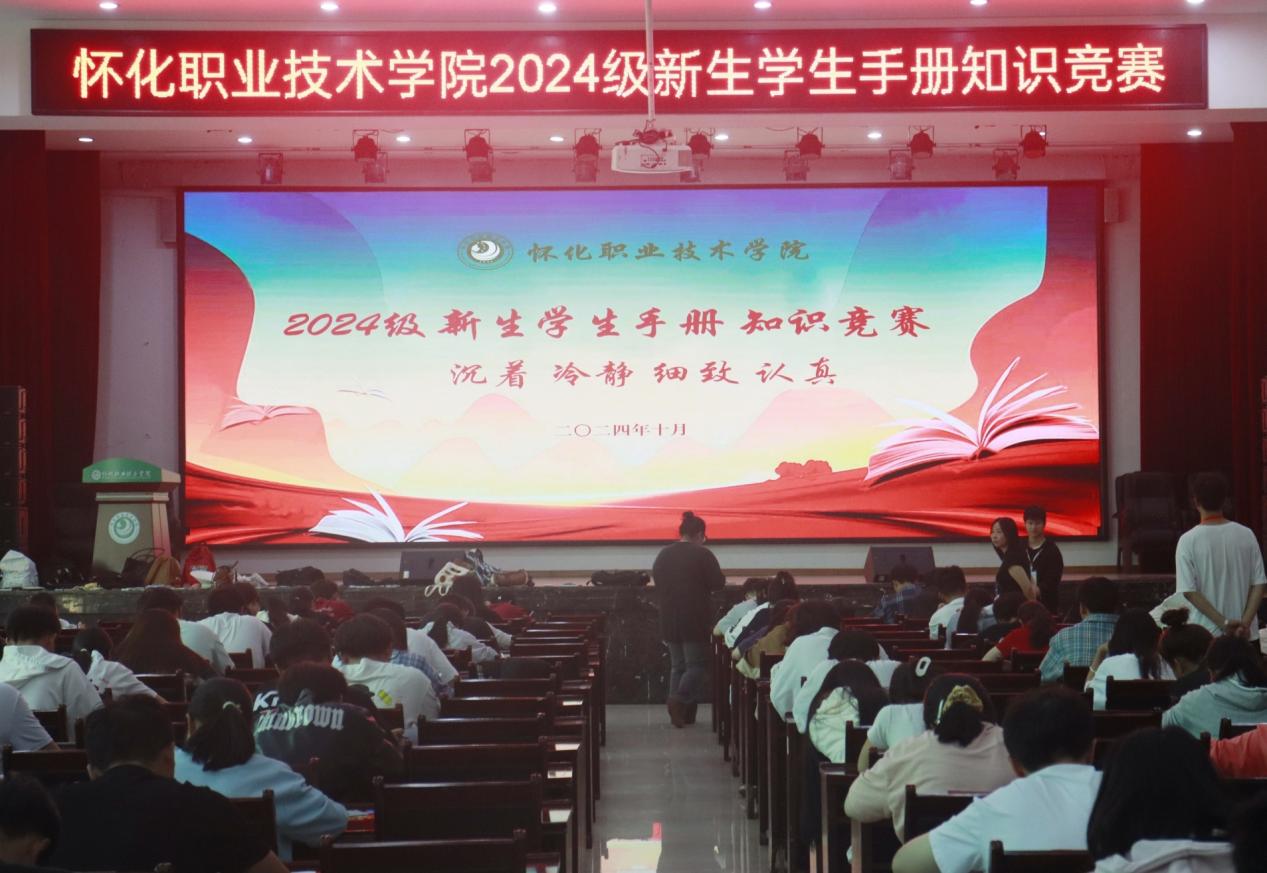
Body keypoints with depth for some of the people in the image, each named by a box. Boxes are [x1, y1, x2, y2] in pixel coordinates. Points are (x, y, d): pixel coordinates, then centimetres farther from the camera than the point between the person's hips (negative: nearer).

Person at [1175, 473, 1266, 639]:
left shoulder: (1188, 541, -9)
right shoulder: (1246, 535, 0)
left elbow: (1189, 591, -14)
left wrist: (1222, 622, -12)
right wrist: (1245, 622, -8)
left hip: (1207, 635, -3)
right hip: (1245, 634, 3)